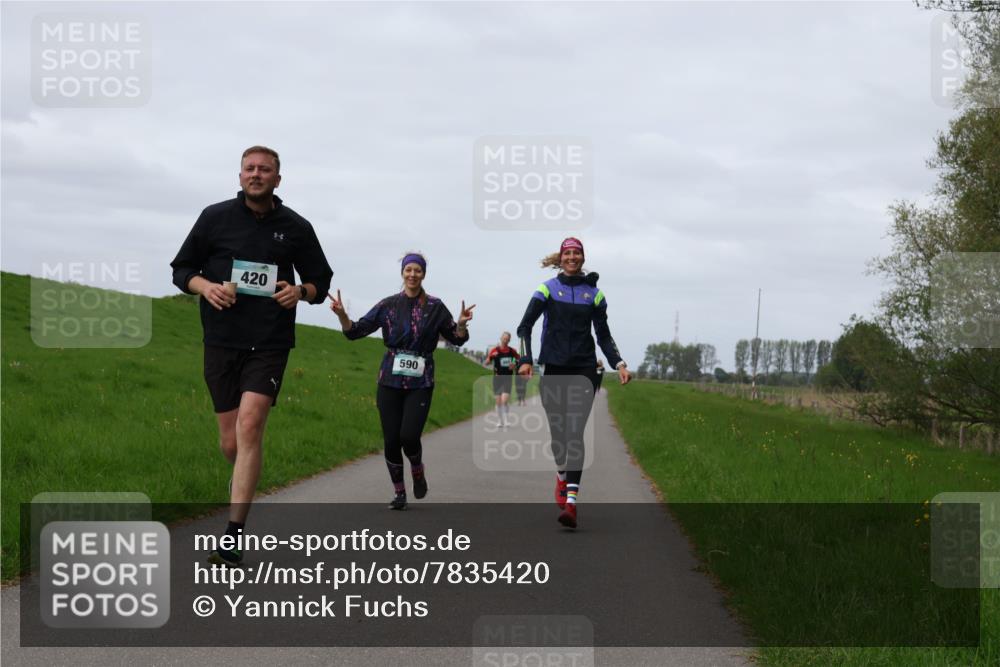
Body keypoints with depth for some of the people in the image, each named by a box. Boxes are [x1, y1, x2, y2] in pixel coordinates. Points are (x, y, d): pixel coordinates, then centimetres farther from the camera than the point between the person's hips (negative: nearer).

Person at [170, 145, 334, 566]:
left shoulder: (296, 228, 6)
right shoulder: (215, 217, 6)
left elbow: (321, 281, 16)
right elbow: (181, 269, 12)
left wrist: (302, 291, -7)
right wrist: (205, 286, -10)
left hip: (270, 345, -2)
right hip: (222, 342, 2)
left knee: (249, 427, -19)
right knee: (230, 442, 3)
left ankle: (234, 535, -20)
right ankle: (245, 482, 40)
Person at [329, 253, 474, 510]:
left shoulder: (434, 307, 2)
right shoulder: (388, 305, 3)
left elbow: (456, 338, 9)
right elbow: (356, 331, 3)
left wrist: (462, 324, -13)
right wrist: (342, 315, -16)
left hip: (420, 383, -1)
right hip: (390, 381, 1)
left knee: (409, 436, -16)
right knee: (391, 440, -1)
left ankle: (418, 470, 17)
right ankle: (399, 493, 16)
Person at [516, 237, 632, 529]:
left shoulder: (594, 293, 7)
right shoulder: (548, 289, 2)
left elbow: (604, 336, 10)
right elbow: (525, 326, -1)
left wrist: (619, 364, -4)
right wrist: (525, 360, -16)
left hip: (584, 370, 0)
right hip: (553, 369, 0)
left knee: (575, 432, -12)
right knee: (557, 431, 6)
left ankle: (570, 502, -20)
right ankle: (562, 477, 39)